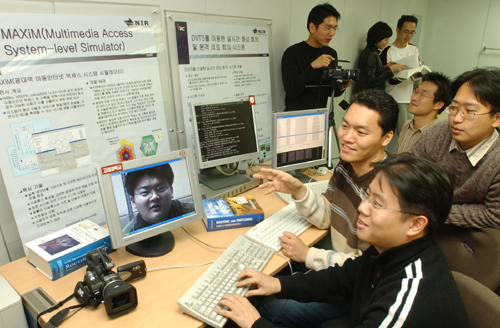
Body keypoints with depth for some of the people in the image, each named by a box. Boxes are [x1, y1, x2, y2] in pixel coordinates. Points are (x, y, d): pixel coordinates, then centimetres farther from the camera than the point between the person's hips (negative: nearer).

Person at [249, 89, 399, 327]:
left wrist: (308, 255, -19)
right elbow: (326, 218, 3)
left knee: (269, 308, -3)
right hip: (337, 269, 7)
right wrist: (298, 191, -14)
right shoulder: (346, 164, -7)